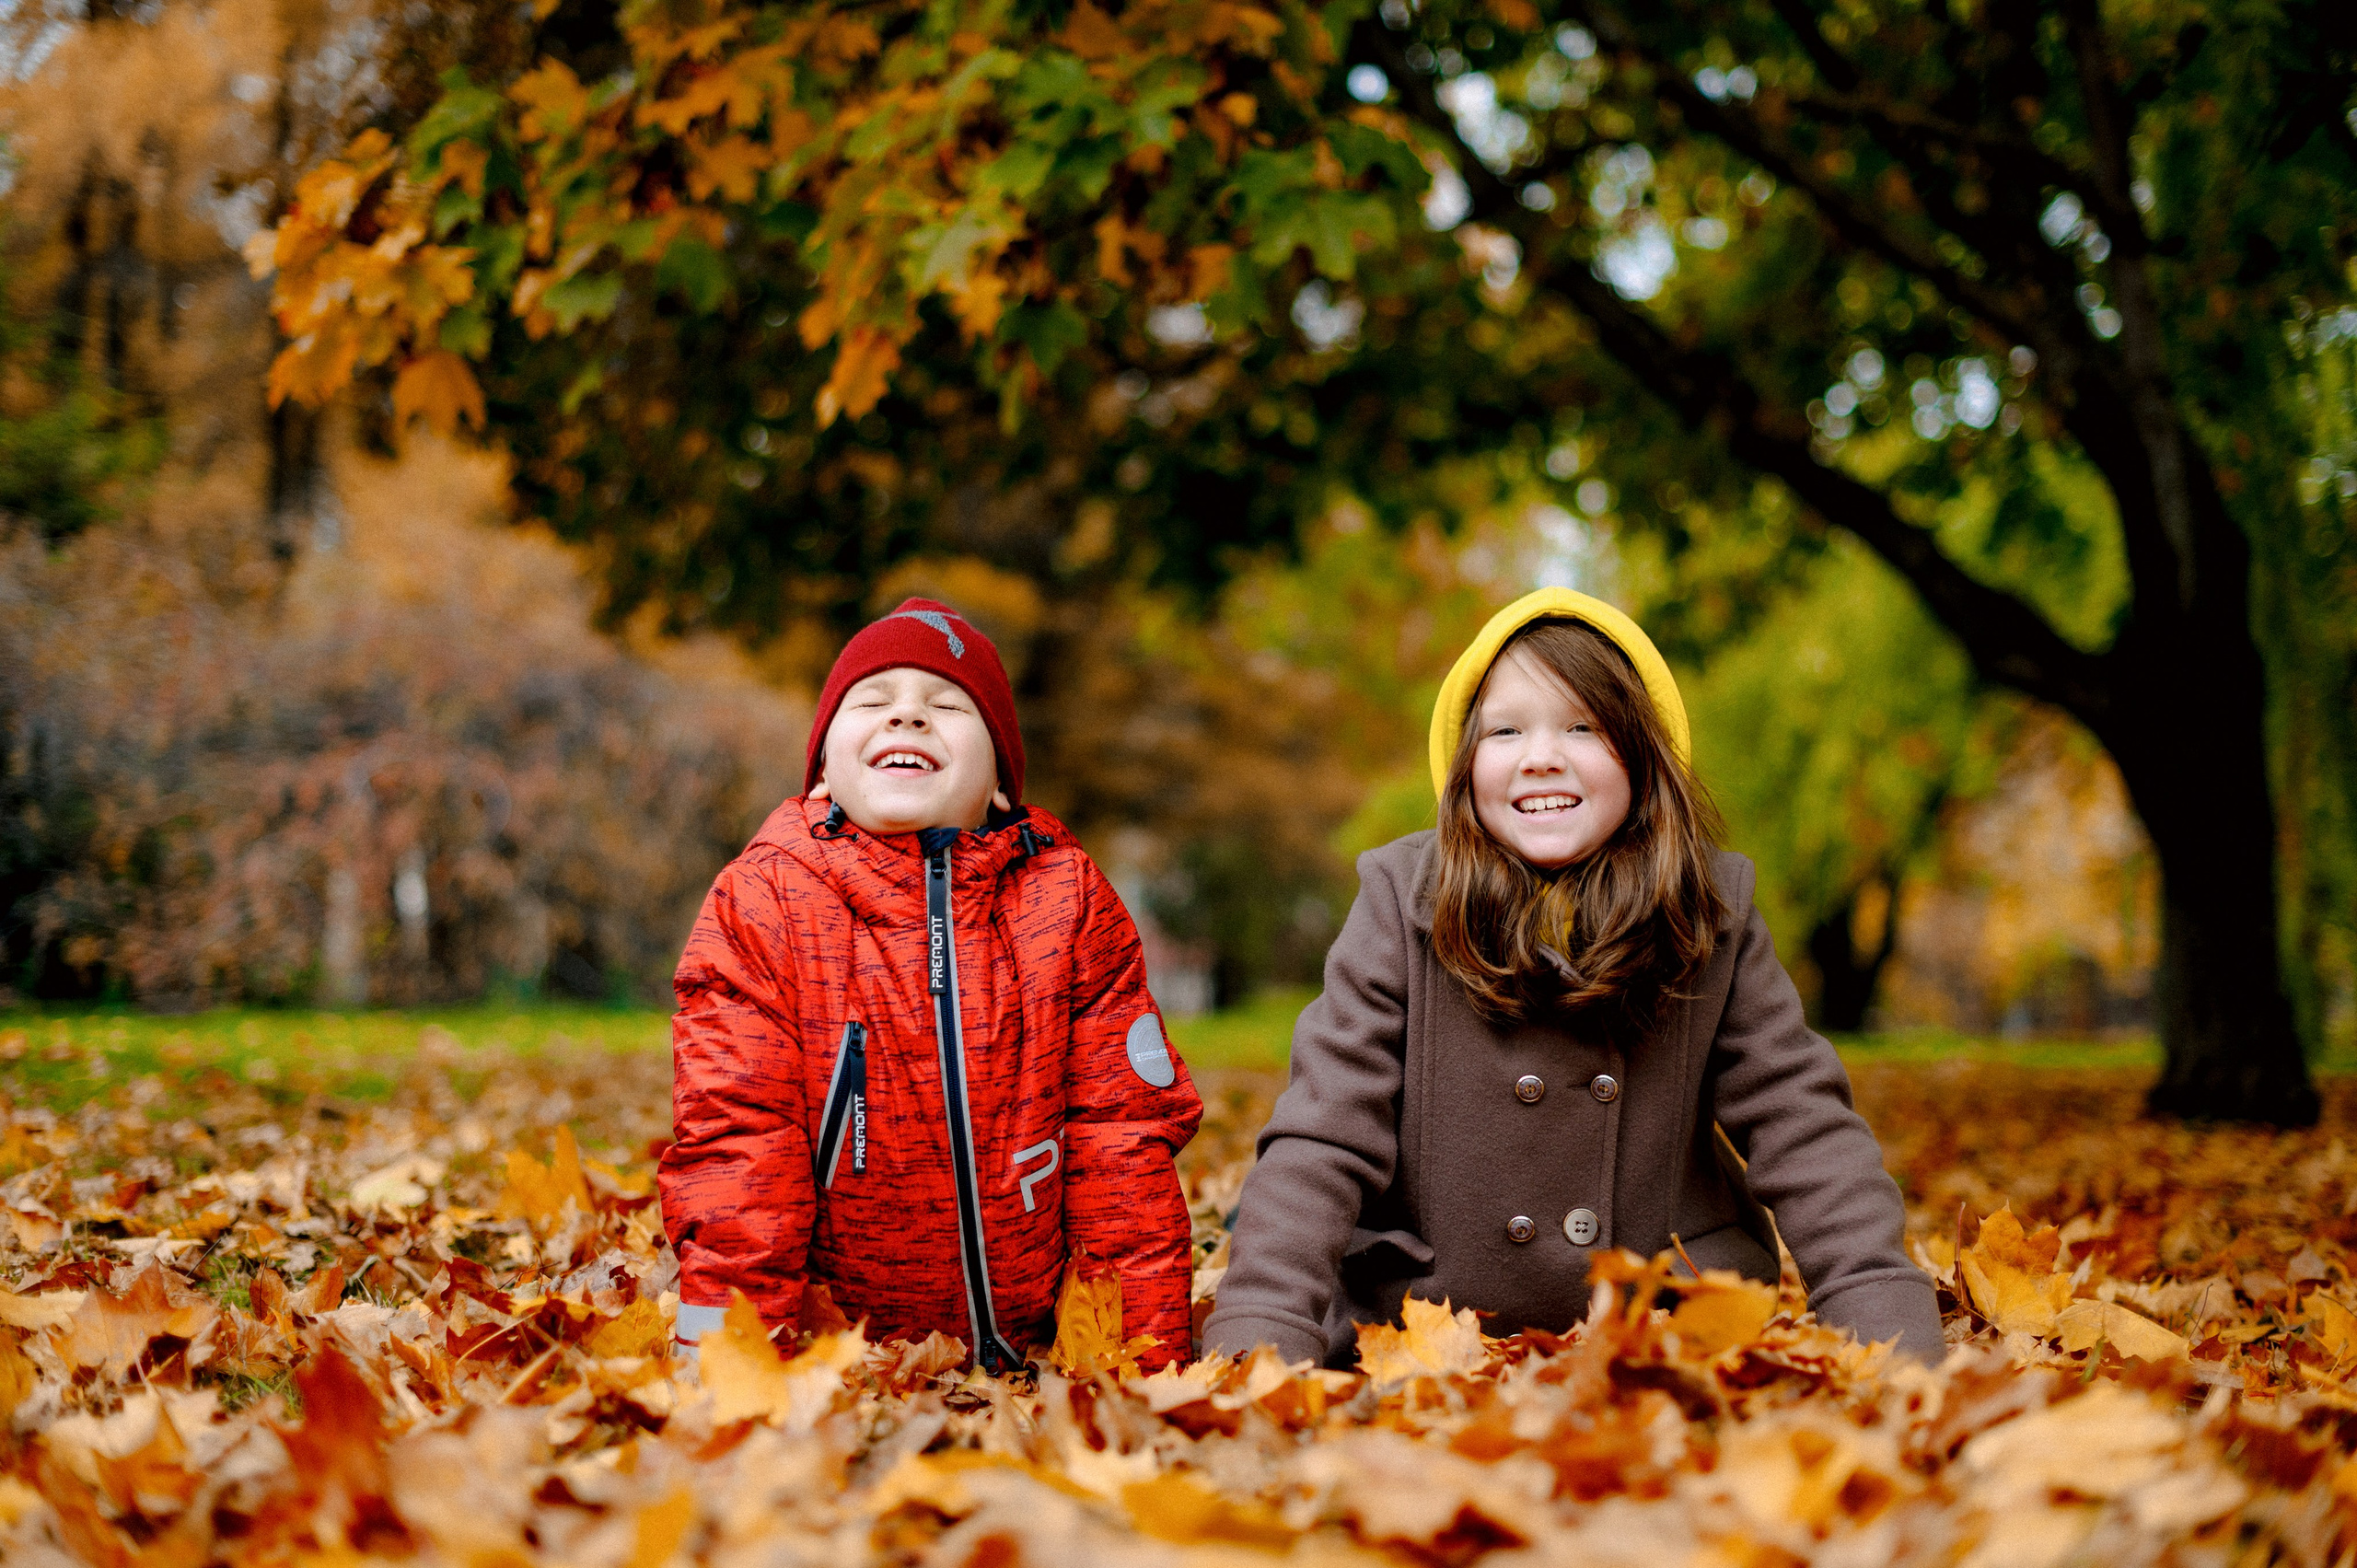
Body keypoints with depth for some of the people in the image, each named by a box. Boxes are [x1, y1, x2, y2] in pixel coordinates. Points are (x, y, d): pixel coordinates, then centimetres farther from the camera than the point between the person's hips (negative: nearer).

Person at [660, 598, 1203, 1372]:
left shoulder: (1067, 897, 4)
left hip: (1040, 1354, -1)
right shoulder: (759, 901, -1)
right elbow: (734, 1139, -5)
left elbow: (1122, 1133, 4)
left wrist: (1149, 1371, -2)